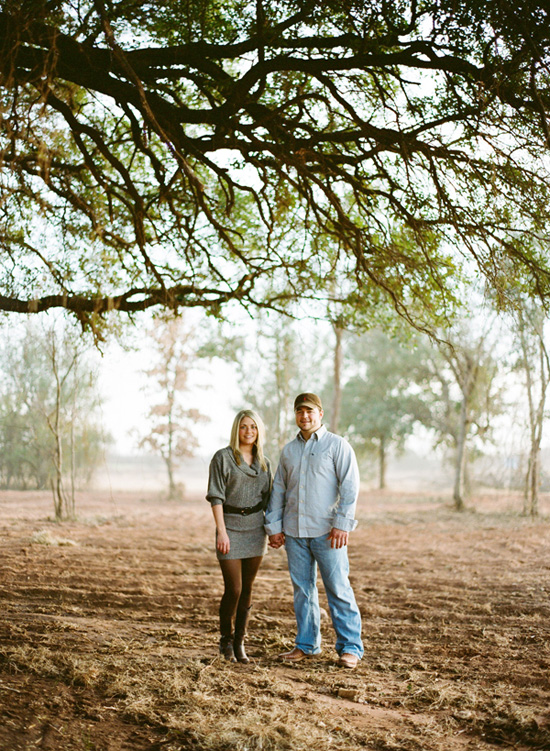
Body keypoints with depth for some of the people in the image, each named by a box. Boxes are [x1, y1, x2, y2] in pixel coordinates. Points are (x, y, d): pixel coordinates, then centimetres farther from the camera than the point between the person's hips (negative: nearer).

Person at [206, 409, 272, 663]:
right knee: (233, 589, -7)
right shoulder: (222, 457, -5)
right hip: (231, 527, -4)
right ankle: (226, 638, 16)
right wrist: (221, 531, -15)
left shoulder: (263, 461, 10)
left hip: (255, 528, 4)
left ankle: (239, 643, 17)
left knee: (247, 588, 6)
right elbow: (216, 496, -9)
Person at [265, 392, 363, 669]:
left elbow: (349, 487, -6)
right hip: (294, 531, 5)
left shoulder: (337, 445, 0)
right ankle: (306, 644, 21)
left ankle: (350, 647, 5)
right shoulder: (289, 450, 15)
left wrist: (342, 524, -14)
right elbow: (278, 489, 18)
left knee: (338, 589, -3)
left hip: (326, 531, -5)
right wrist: (273, 526, 11)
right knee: (302, 590, 10)